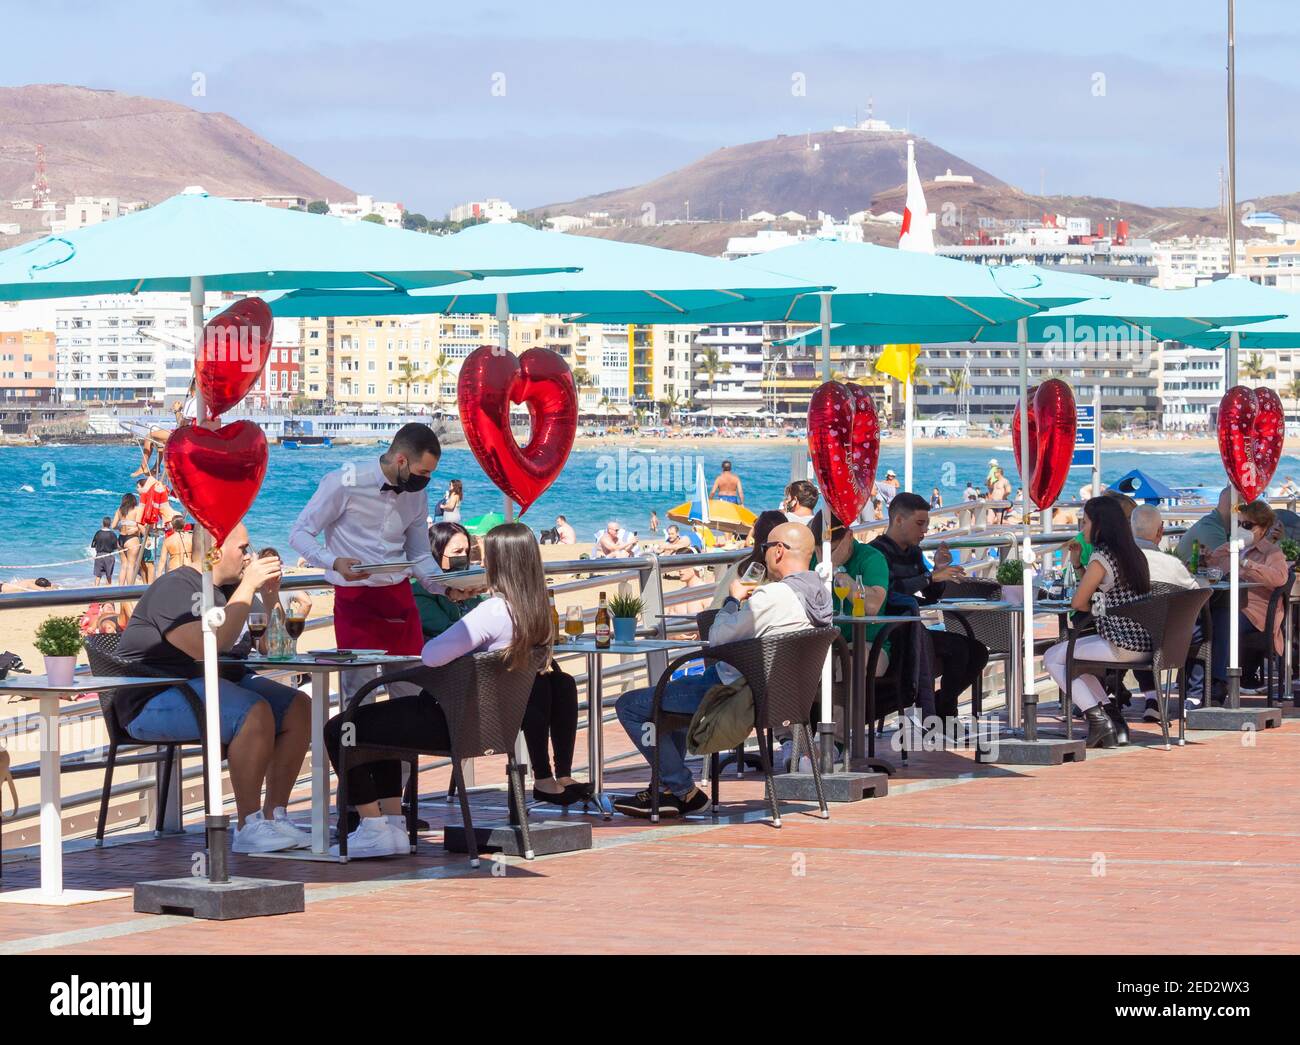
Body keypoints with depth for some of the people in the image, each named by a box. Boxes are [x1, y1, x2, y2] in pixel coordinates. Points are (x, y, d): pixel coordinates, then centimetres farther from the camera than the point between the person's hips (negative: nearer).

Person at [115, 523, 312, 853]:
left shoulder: (225, 590, 15)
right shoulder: (175, 588, -14)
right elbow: (206, 647, -28)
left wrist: (270, 591, 7)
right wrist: (247, 587, -22)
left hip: (214, 685, 10)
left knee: (298, 707, -3)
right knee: (255, 712, -31)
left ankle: (274, 817, -3)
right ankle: (248, 829, -25)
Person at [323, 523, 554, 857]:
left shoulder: (494, 611, -26)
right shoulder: (535, 612, 0)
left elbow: (431, 655, -29)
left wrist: (427, 645, -4)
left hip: (452, 724, -10)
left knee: (338, 731, -1)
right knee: (378, 723, 32)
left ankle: (375, 828, 2)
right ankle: (394, 823, 27)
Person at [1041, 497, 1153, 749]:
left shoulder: (1101, 558, -12)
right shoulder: (1134, 554, 13)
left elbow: (1077, 603, -7)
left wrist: (1096, 611, 12)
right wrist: (1078, 561, 22)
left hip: (1122, 647, -9)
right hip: (1144, 644, 9)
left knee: (1052, 658, 5)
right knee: (1075, 654, 28)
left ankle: (1098, 718, -3)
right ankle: (1113, 717, 19)